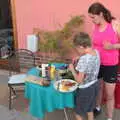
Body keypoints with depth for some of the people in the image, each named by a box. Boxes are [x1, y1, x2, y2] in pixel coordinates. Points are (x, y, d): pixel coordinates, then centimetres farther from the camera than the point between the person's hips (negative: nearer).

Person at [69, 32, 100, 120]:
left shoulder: (84, 59, -30)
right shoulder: (96, 52, -7)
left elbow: (79, 80, -25)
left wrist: (72, 69, -11)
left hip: (85, 89, -8)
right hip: (95, 85, 8)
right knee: (90, 110, 28)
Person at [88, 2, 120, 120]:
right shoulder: (95, 26, 0)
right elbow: (93, 45, 7)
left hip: (110, 65, -4)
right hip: (97, 64, 4)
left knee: (109, 95, 6)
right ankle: (97, 107, 45)